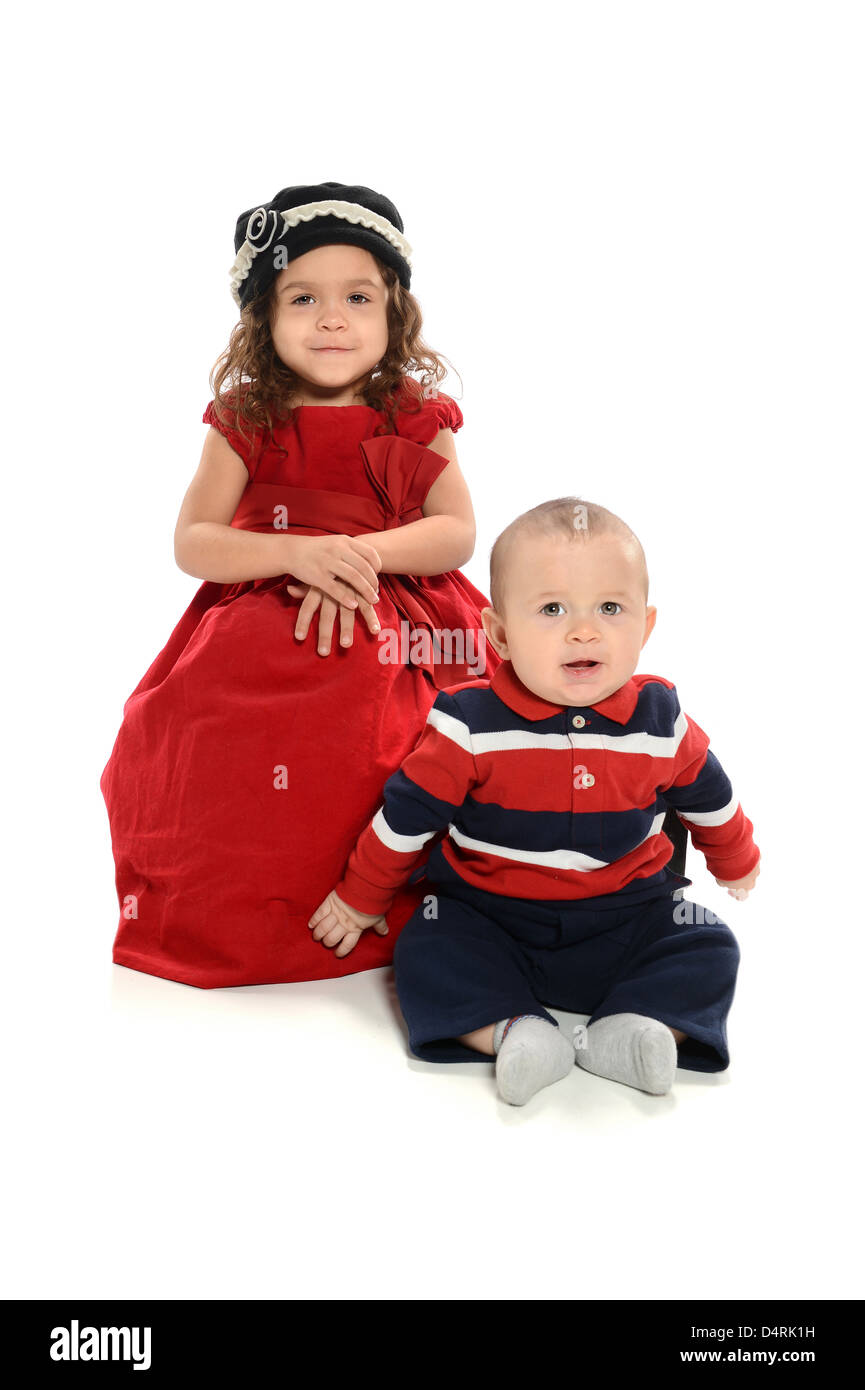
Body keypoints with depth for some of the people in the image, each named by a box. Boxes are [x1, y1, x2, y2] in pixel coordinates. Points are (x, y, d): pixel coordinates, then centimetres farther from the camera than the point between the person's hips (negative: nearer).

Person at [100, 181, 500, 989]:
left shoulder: (415, 421, 7)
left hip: (389, 634, 0)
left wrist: (363, 550, -20)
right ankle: (236, 930, -1)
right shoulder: (245, 422, 5)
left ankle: (391, 923, -6)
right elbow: (191, 542, -4)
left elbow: (457, 532, -2)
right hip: (260, 638, 0)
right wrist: (296, 554, -23)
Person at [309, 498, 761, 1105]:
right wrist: (359, 899, 6)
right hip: (488, 915, -1)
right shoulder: (470, 725, -16)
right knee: (425, 957, -23)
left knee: (711, 951, -15)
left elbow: (709, 798, 13)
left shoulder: (662, 724, -8)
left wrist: (737, 862, 30)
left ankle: (625, 1031, -22)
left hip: (626, 918, 2)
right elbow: (406, 814, -5)